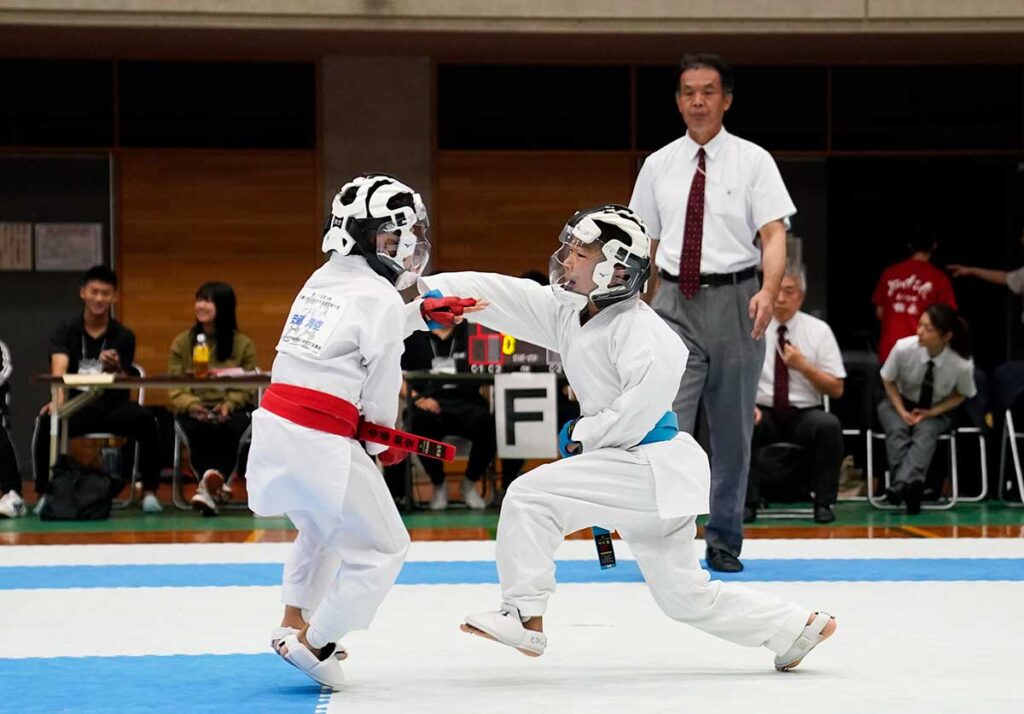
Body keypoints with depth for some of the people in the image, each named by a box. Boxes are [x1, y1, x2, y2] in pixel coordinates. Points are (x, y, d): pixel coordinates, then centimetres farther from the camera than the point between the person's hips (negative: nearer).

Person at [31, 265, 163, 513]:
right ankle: (43, 494, -17)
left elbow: (123, 387, 0)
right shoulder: (65, 331, 3)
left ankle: (149, 492, -19)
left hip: (111, 405, 1)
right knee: (46, 420, -33)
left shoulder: (123, 336, 6)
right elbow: (59, 367, -17)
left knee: (146, 420, -30)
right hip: (75, 404, -1)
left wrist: (116, 369, -25)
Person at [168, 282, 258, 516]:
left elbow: (248, 388, 3)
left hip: (232, 410, -1)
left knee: (229, 428, -36)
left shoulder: (243, 345, 13)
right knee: (198, 429, -35)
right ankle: (216, 482, -41)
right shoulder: (181, 343, 16)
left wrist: (229, 405, -18)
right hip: (193, 410, 1)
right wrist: (191, 405, -15)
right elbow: (174, 388, 7)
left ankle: (209, 486, -43)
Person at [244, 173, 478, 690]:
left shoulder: (324, 280, 15)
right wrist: (383, 445, 11)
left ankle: (293, 622, 35)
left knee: (321, 526, 33)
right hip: (322, 441, -9)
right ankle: (312, 643, 6)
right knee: (382, 547, 5)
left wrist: (421, 314, 26)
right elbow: (381, 386, -5)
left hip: (274, 425, 9)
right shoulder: (379, 299, -9)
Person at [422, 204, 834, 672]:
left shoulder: (638, 328, -14)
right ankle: (797, 628, 25)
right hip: (646, 476, 9)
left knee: (530, 495, -15)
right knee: (685, 596, 16)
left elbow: (657, 376, -30)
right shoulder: (565, 312, 11)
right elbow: (499, 295, 6)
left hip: (653, 467, -9)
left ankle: (524, 617, -11)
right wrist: (430, 288, -6)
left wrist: (582, 434, -21)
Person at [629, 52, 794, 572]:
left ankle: (724, 541, 19)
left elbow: (774, 234, -8)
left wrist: (769, 291, -26)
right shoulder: (658, 165, 8)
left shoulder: (753, 161, 0)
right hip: (675, 302, 1)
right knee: (667, 427, -11)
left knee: (733, 430, 8)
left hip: (734, 300, -1)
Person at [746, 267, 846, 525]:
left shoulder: (819, 330, 5)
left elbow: (836, 389, 4)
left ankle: (823, 503, -19)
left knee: (829, 425, -33)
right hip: (763, 413, 0)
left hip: (805, 416, 0)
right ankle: (748, 501, -21)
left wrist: (804, 366, -11)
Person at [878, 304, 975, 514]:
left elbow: (960, 395, -4)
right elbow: (888, 381, -6)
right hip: (899, 403, 1)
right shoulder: (903, 348, -26)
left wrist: (931, 413, -17)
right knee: (897, 429, -30)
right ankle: (909, 488, -45)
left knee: (925, 432, -32)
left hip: (936, 411, -1)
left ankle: (900, 486, -49)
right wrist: (902, 412, -17)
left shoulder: (962, 365, -27)